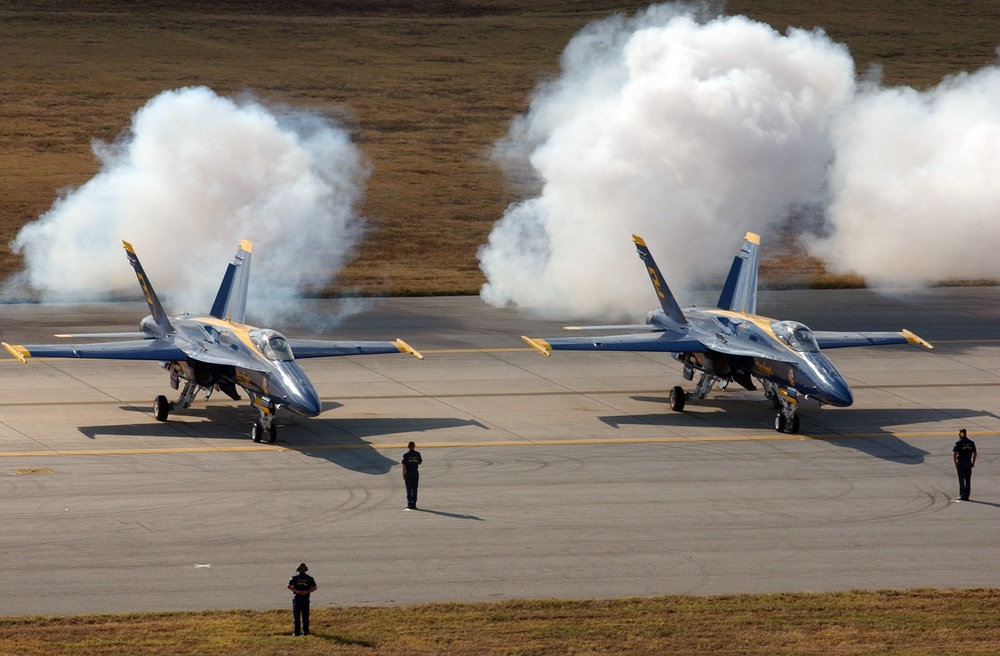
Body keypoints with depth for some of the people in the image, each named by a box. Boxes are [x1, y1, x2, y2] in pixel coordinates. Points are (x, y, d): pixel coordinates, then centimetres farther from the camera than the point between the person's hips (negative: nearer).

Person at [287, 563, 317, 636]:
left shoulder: (294, 578, 2)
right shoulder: (310, 578, 6)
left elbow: (289, 586, -12)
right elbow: (314, 588, -6)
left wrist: (296, 591, -16)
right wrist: (307, 592, -12)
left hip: (297, 598, -1)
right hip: (306, 599, 1)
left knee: (296, 616, 1)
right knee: (305, 616, 8)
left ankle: (297, 632, -4)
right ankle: (305, 632, 6)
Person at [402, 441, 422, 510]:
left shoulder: (406, 455, -10)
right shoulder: (417, 454, -2)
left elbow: (404, 466, -11)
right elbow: (419, 463, 10)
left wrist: (403, 475, -7)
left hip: (408, 473, -2)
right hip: (415, 472, 2)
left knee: (409, 489, 2)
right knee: (414, 489, 9)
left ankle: (409, 504, -2)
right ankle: (414, 504, 9)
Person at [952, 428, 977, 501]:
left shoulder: (958, 443, -9)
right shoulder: (971, 443, 4)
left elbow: (954, 454, -13)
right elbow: (974, 453, 7)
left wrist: (955, 463, -4)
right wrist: (973, 463, 13)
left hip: (960, 463, -3)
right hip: (968, 463, 3)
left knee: (961, 480, 3)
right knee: (968, 481, 7)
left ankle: (962, 496, 3)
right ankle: (966, 496, 7)